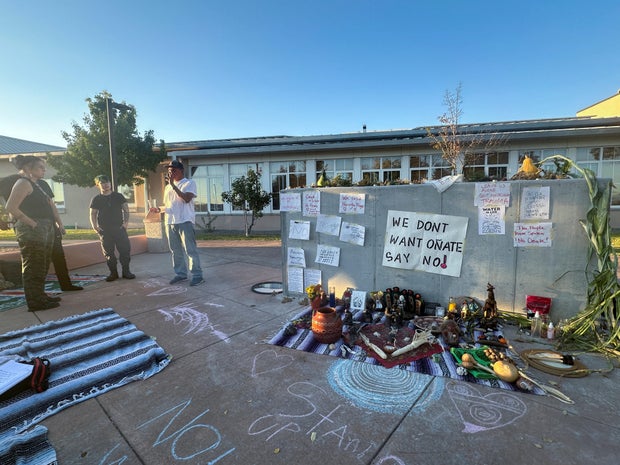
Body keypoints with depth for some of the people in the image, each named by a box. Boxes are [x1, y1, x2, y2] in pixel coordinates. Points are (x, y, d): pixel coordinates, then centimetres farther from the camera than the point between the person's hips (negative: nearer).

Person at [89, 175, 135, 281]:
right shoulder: (96, 199, 9)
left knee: (125, 250, -5)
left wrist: (126, 222, -6)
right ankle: (113, 273, 13)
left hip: (119, 228, 0)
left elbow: (126, 209, 7)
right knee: (108, 253, 2)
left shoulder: (118, 196, 9)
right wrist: (94, 226, -5)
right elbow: (93, 214, 9)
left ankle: (126, 271, 6)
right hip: (104, 230, 1)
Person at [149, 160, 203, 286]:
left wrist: (173, 185, -17)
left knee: (190, 250, -6)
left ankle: (197, 275, 0)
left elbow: (187, 198, -17)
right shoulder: (168, 187, 20)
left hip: (185, 221, -7)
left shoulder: (189, 183, -1)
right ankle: (180, 273, 22)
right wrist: (158, 209, 3)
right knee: (175, 251, 11)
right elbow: (166, 204, 24)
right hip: (170, 222, 7)